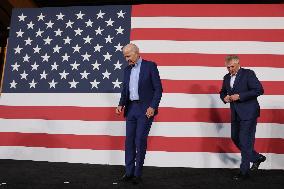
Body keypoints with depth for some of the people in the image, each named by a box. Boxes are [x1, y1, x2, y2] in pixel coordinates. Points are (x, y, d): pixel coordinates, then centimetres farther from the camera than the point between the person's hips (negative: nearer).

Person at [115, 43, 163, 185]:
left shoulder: (150, 66, -4)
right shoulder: (127, 70, 14)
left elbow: (158, 88, -7)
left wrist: (152, 107, -16)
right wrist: (121, 105, 2)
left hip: (145, 109, -6)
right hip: (131, 108, 6)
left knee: (140, 141, -5)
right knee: (129, 140, 5)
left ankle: (137, 174, 5)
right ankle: (129, 172, 12)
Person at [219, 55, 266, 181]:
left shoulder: (248, 74, -9)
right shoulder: (227, 78, 11)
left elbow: (259, 90, -16)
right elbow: (222, 91, 23)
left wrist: (240, 96, -21)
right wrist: (224, 97, -1)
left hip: (248, 113, -8)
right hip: (235, 114, 8)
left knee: (245, 141, -6)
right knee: (235, 138, 13)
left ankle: (244, 171, 4)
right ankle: (257, 158, 32)